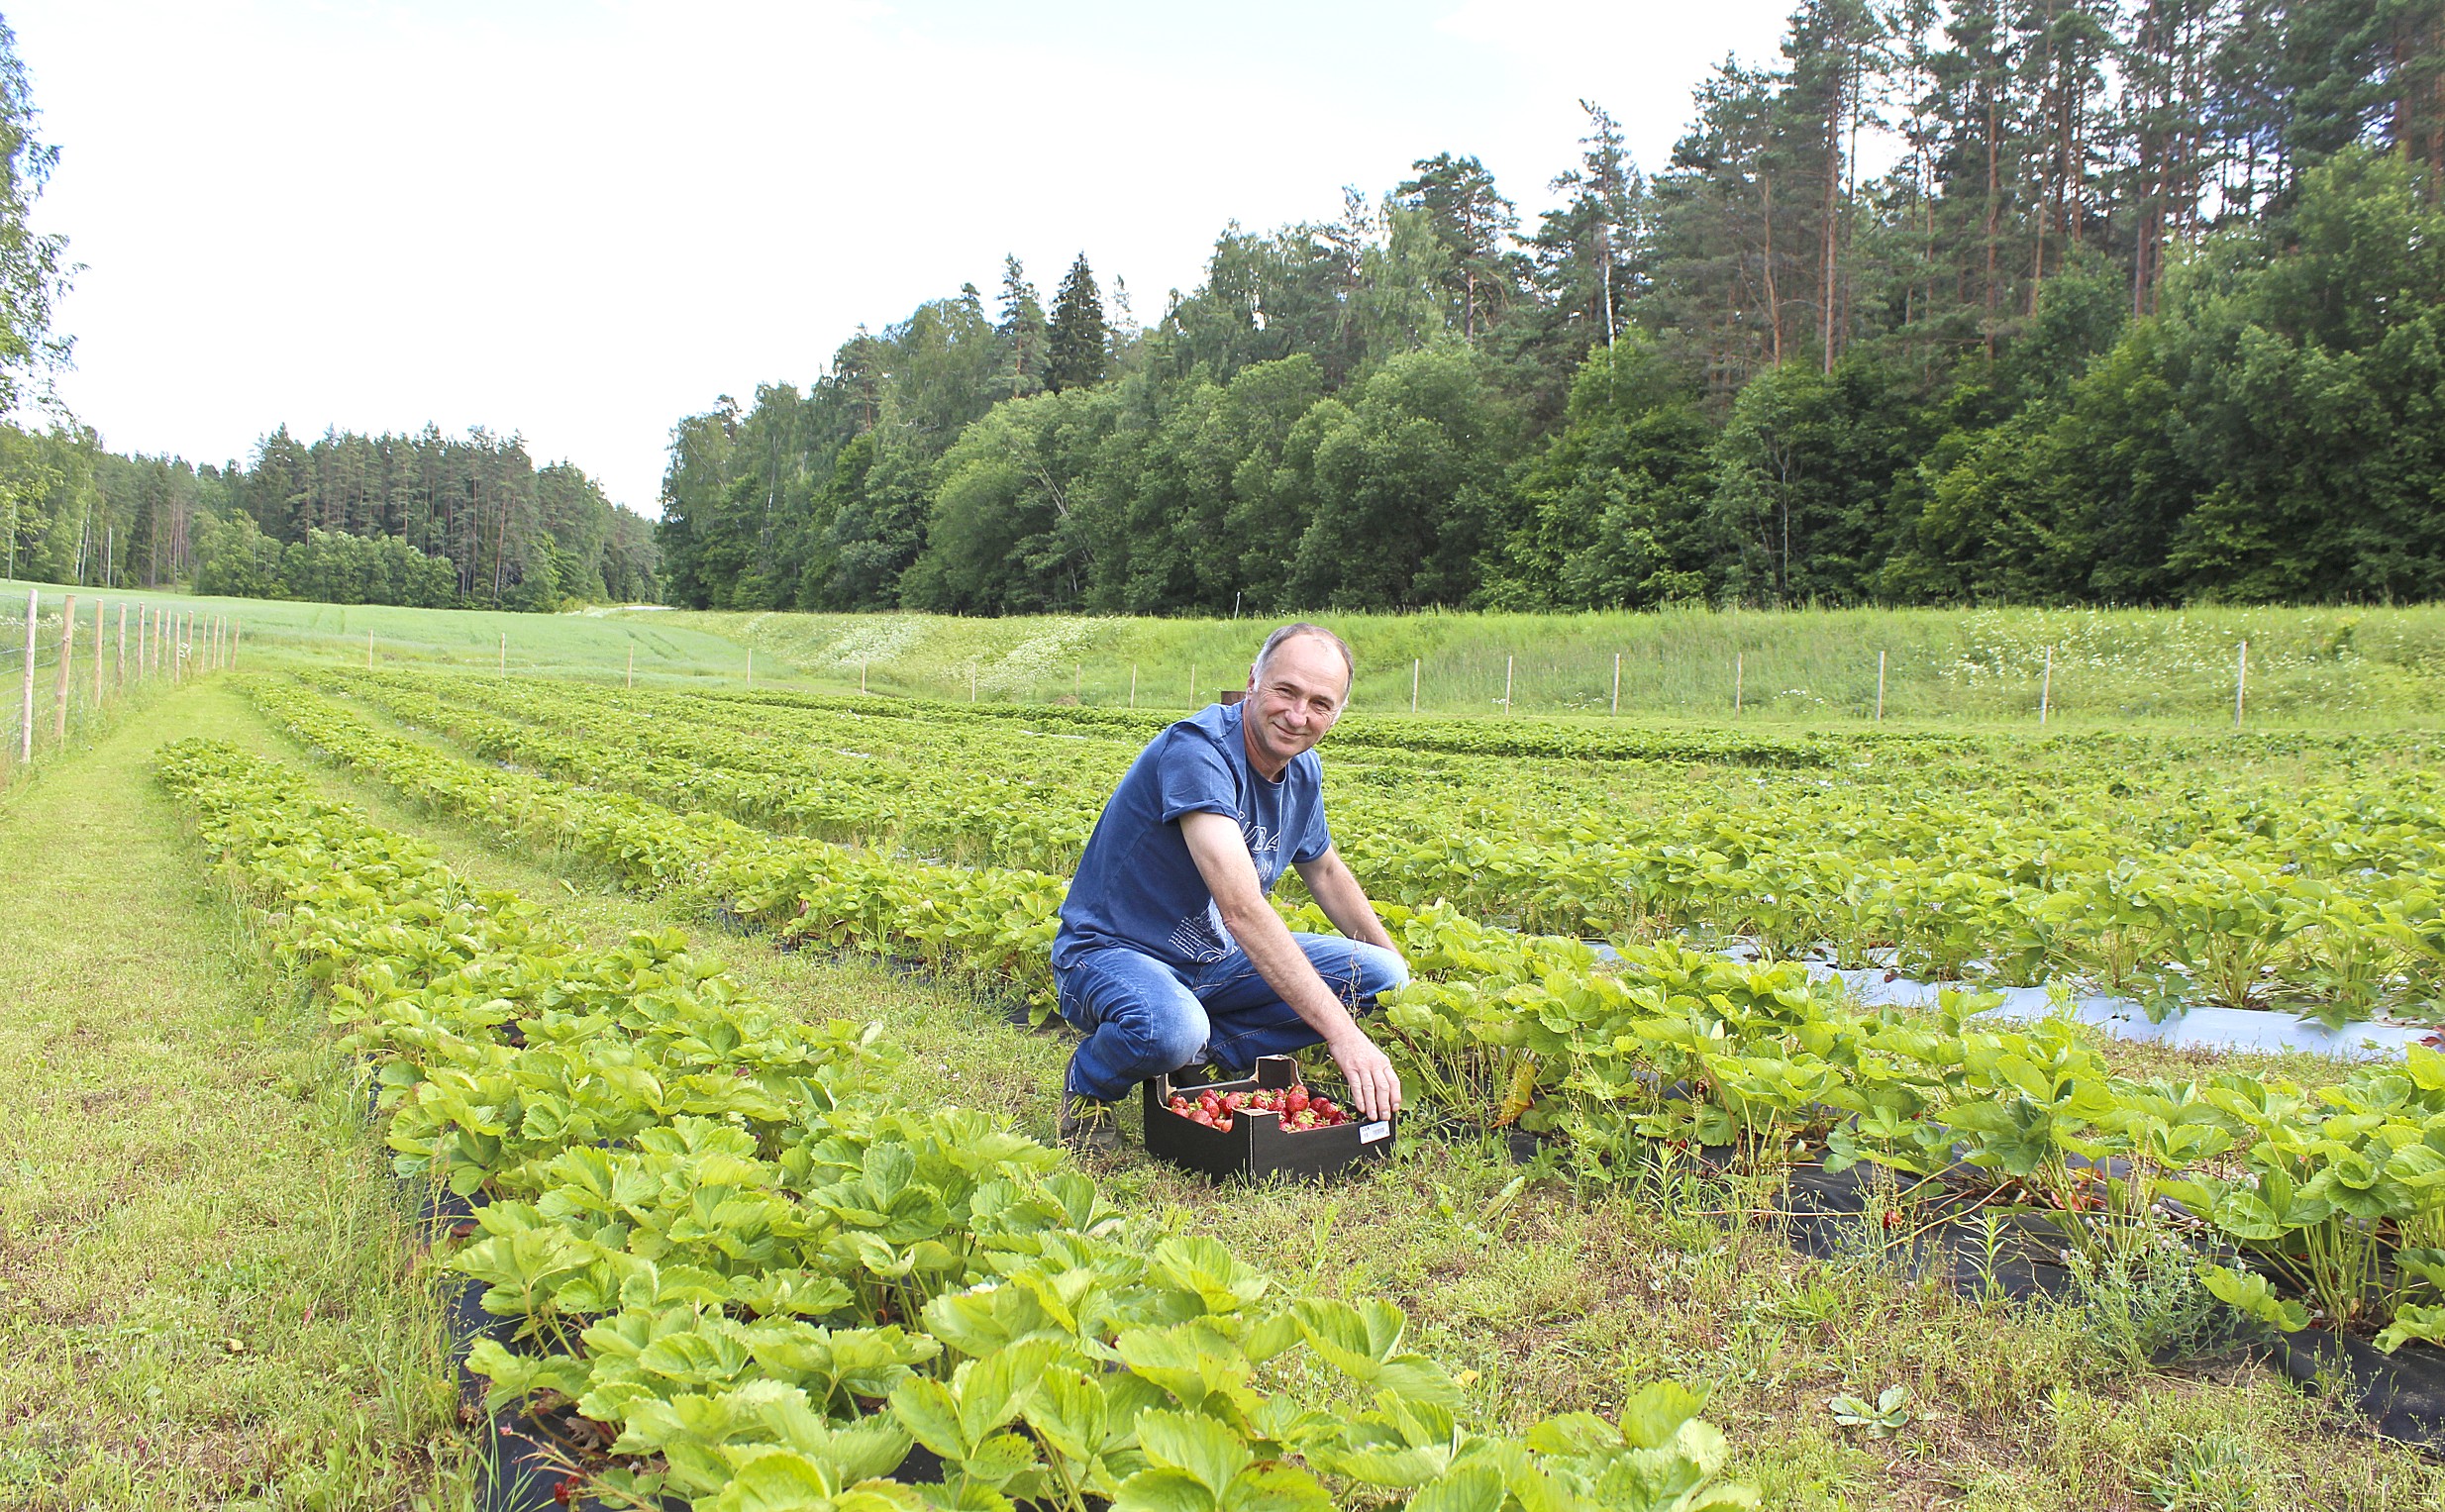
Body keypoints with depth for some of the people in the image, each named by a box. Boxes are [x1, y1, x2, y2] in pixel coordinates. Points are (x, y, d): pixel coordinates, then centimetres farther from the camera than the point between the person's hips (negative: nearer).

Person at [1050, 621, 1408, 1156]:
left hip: (1216, 959, 8)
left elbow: (1324, 872, 20)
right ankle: (1090, 1081, -5)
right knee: (1171, 1030, -40)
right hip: (1113, 951, -8)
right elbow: (1241, 907, -37)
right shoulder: (1197, 749, -28)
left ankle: (1208, 1055, 1)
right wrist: (1341, 1033, -41)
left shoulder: (1303, 770, -1)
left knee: (1377, 974, -3)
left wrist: (1398, 965, 16)